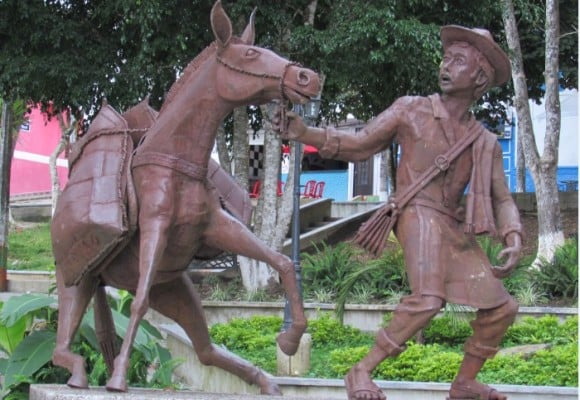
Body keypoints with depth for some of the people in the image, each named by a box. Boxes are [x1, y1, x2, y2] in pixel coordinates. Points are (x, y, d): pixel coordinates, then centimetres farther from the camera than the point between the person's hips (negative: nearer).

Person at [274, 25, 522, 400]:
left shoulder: (486, 143, 11)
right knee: (427, 298, -30)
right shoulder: (411, 110, 2)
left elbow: (503, 200, 11)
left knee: (501, 307, 5)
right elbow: (359, 145, 4)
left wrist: (514, 240, -9)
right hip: (419, 214, -6)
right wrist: (306, 133, -10)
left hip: (456, 228, 6)